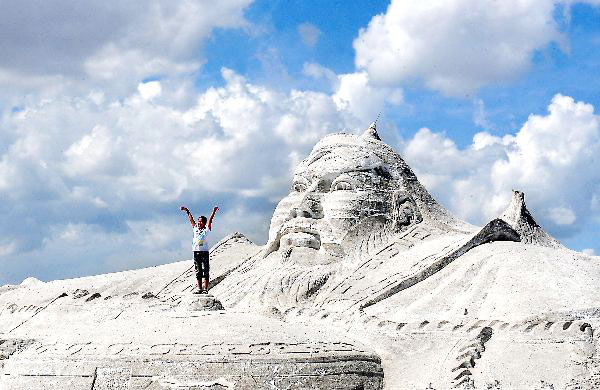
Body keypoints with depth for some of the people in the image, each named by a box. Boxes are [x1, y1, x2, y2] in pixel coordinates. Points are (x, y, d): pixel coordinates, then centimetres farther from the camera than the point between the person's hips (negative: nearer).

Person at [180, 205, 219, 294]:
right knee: (198, 271, 7)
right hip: (196, 252, 5)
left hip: (204, 252, -5)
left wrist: (214, 211, -19)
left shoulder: (206, 229, 1)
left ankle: (206, 289, -4)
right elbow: (191, 219, 18)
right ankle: (200, 289, 11)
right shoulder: (195, 228, 12)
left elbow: (210, 220, -9)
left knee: (205, 271, -4)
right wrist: (187, 211, 21)